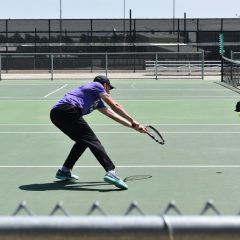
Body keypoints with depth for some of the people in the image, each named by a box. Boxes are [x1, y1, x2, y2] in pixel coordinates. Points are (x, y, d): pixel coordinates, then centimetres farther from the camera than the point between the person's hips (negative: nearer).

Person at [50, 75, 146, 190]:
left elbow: (113, 114, 37)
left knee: (83, 141, 23)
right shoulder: (96, 85, 14)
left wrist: (134, 126, 36)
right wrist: (133, 121, 14)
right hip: (68, 110, -9)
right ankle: (111, 172, -23)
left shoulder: (97, 101, 36)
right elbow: (114, 106, 8)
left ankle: (64, 171, 22)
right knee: (92, 141, -12)